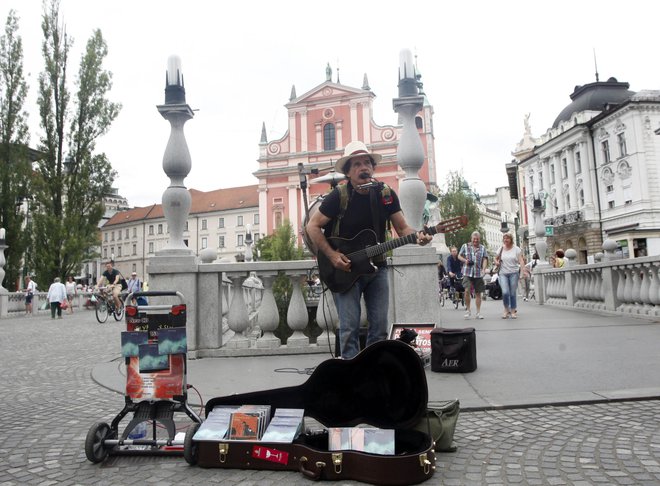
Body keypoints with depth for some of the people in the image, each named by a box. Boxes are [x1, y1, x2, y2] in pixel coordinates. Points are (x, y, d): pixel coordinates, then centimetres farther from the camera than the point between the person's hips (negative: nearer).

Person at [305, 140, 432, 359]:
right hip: (343, 269, -4)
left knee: (380, 326, 5)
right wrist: (332, 255, -15)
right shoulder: (339, 196, -11)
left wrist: (417, 236, -17)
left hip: (376, 267, 4)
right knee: (349, 328, -7)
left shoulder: (386, 194, 1)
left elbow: (402, 228, 5)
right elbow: (313, 226, -6)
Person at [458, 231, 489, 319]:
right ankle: (468, 310, 1)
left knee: (478, 293, 6)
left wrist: (483, 269, -12)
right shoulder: (465, 246, 8)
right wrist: (465, 260, -7)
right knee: (467, 290, -16)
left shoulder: (482, 248, 11)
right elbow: (459, 256, 13)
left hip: (478, 273, 2)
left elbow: (485, 259, 5)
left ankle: (478, 313, 15)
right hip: (467, 273, -2)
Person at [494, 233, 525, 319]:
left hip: (514, 273, -1)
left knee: (512, 293, 1)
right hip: (503, 273, 1)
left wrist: (522, 271, -19)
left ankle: (513, 311, 17)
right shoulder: (501, 249, 9)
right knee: (505, 292, -13)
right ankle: (506, 309, 7)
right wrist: (496, 262, 0)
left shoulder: (516, 249, 2)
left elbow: (521, 260, -4)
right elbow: (496, 258, 24)